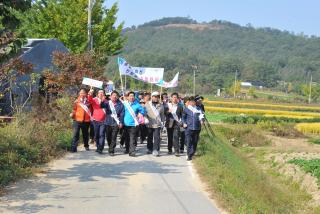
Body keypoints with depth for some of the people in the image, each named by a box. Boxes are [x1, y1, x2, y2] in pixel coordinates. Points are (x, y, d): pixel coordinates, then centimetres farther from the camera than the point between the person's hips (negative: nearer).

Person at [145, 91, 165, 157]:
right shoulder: (147, 104, 5)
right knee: (150, 137, 12)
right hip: (149, 124, 1)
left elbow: (162, 115, 14)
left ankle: (156, 151, -7)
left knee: (157, 137, -8)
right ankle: (150, 149, 26)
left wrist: (162, 122, 7)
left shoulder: (161, 105, 8)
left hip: (157, 124, -1)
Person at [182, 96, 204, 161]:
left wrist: (201, 120, -17)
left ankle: (192, 153, 21)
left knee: (195, 142, 8)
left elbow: (201, 114, 3)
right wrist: (184, 123, 1)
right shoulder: (186, 109, 7)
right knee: (189, 142, -8)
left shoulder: (198, 109, 11)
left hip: (197, 128, 2)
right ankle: (189, 155, -5)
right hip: (189, 128, -2)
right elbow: (183, 117, 16)